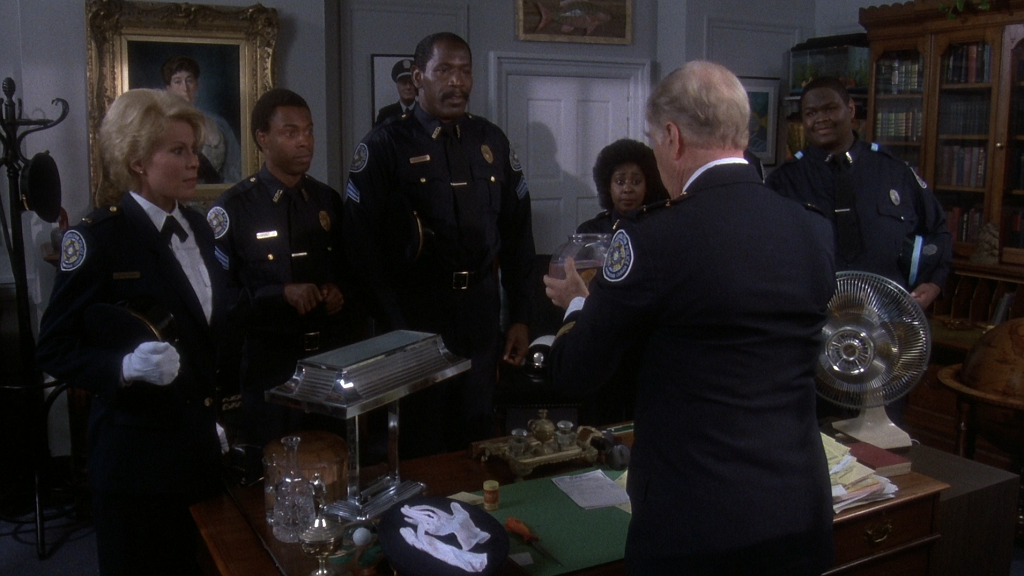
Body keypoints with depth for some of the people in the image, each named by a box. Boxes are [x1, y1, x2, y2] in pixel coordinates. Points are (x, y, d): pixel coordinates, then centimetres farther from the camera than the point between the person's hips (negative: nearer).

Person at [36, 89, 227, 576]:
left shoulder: (198, 229, 10)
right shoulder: (98, 237, -12)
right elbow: (55, 349, -11)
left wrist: (222, 408, 13)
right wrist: (125, 366, -27)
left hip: (204, 445, 6)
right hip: (139, 456, -6)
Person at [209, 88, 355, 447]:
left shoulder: (327, 200, 10)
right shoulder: (234, 208, -7)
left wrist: (339, 292, -2)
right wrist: (283, 294, -20)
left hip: (334, 360, 4)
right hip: (270, 366, -4)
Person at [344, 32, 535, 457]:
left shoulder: (492, 142, 7)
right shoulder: (385, 145, -5)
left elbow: (517, 232, 9)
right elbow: (362, 242, -8)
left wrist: (520, 316, 6)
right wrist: (394, 326, -10)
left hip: (480, 315, 4)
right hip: (414, 316, -3)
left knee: (478, 438, 14)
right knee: (419, 448, 7)